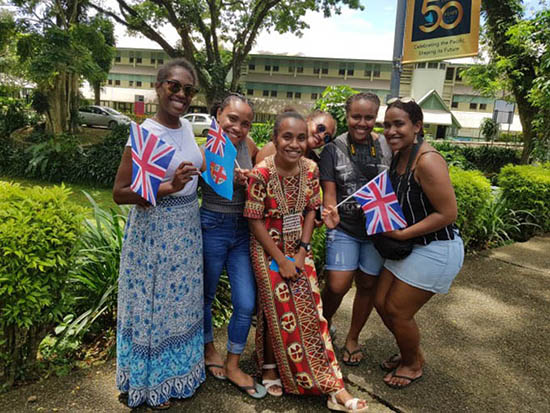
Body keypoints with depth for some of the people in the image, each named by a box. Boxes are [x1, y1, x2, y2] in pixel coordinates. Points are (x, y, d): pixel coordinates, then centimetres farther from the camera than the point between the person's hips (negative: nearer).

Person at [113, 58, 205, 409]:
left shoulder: (186, 126, 4)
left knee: (182, 299, 19)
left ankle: (179, 368, 42)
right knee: (154, 304, 9)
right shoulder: (145, 134, -18)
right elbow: (120, 193, -17)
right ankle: (150, 381, 34)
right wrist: (169, 188, -28)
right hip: (154, 229, -7)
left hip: (187, 228, 7)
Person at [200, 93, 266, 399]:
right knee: (206, 295, 16)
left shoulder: (247, 146, 1)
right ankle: (209, 348, 44)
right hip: (211, 229, -4)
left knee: (246, 304, 5)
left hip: (242, 230, 4)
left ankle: (232, 366, 27)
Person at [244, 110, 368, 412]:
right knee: (277, 311, 6)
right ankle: (270, 367, 34)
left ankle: (333, 387, 18)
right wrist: (281, 260, -14)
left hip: (299, 250, 4)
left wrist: (301, 252, -6)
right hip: (268, 250, -3)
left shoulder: (311, 170, -7)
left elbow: (310, 211, 2)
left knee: (309, 310, 7)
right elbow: (255, 221, -15)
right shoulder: (261, 173, -20)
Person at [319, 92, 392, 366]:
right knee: (337, 286, -9)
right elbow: (329, 192, -5)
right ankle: (324, 324, 25)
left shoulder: (387, 147, 3)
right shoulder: (334, 149, -1)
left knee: (368, 285, 11)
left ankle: (353, 338, 34)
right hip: (344, 228, -2)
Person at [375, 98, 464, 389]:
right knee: (382, 303, 13)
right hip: (408, 245, 8)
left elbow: (448, 214, -24)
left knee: (397, 311, 1)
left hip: (435, 250, -8)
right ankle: (408, 353, 40)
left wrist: (402, 234, -23)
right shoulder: (399, 155, 3)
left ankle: (413, 365, 31)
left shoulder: (427, 161, -24)